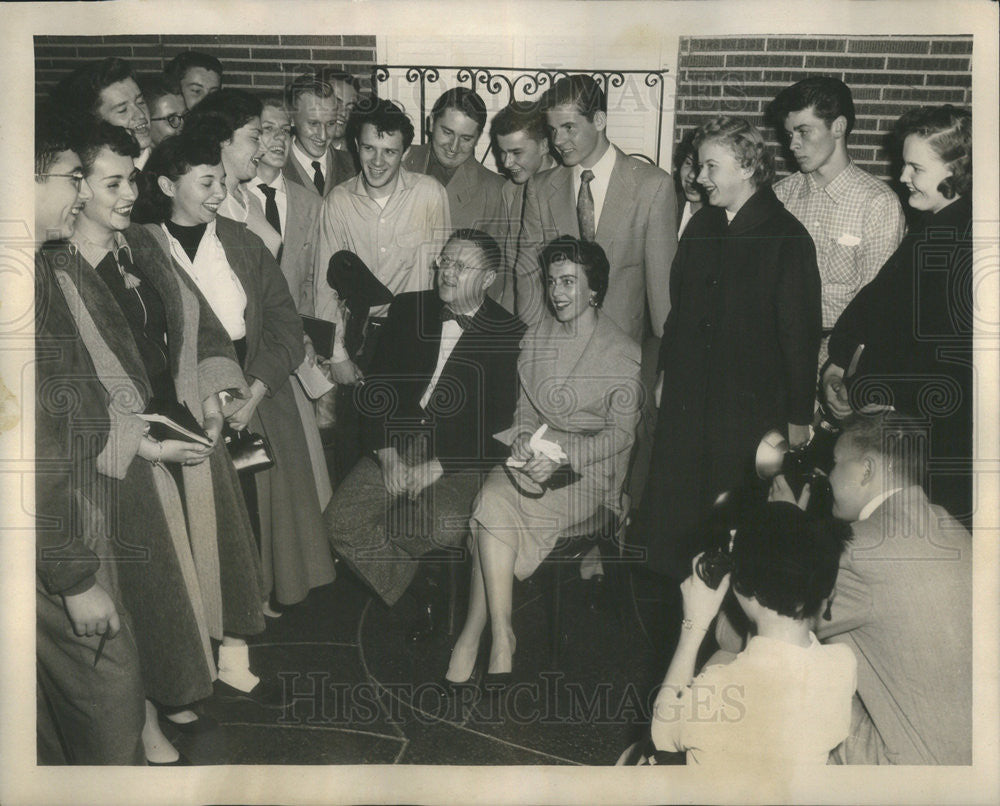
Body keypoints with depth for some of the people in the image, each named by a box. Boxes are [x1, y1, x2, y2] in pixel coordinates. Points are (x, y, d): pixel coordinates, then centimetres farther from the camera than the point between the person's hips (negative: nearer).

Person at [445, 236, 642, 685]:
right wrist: (524, 438, -8)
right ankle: (500, 635, -21)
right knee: (494, 495, -28)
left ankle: (472, 635, -17)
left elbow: (621, 433, -8)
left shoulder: (622, 353, -3)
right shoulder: (536, 339, 14)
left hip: (589, 469, -5)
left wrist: (562, 456, -22)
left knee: (493, 507, -27)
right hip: (535, 458, 5)